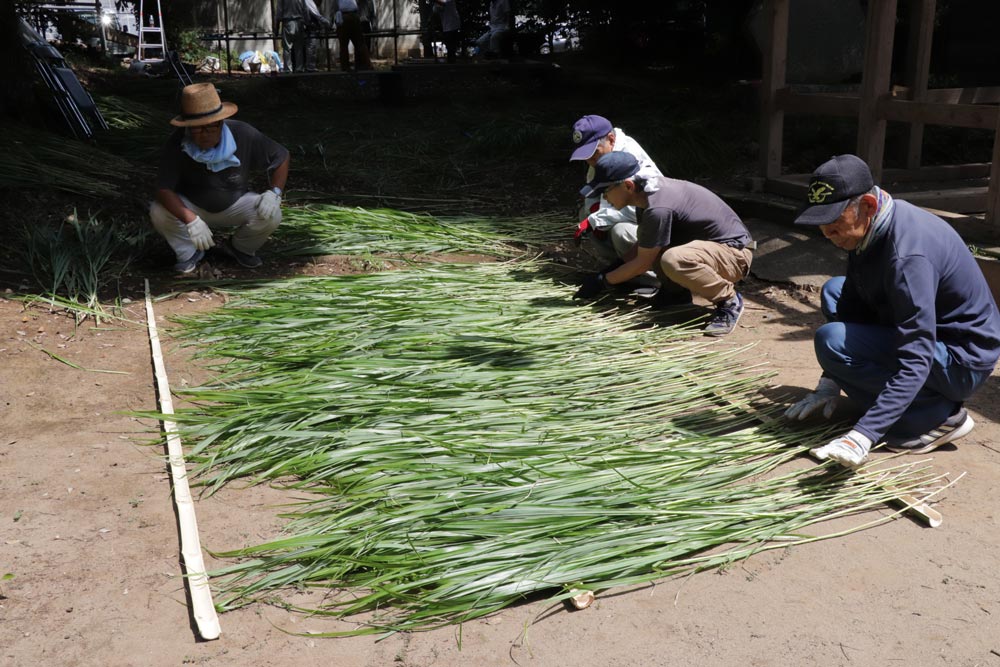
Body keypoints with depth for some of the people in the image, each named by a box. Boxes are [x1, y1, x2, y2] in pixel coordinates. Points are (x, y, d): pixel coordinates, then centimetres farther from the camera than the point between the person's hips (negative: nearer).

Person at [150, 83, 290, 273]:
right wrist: (191, 220, -46)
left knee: (270, 215, -26)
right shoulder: (177, 144, -28)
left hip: (235, 205, 1)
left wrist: (274, 192, -26)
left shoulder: (244, 135, -25)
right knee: (159, 213, -29)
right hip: (192, 207, -1)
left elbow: (281, 157, -10)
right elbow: (163, 189, -30)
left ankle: (241, 248, 7)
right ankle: (190, 253, 2)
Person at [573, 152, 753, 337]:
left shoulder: (657, 209, -29)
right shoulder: (647, 191, -2)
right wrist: (612, 270, 7)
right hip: (709, 243, 9)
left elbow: (642, 263, -18)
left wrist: (602, 281, -9)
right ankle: (678, 290, 12)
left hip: (735, 254, -9)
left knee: (673, 260, -36)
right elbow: (641, 244, 13)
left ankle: (729, 301, -13)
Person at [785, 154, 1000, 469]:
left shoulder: (907, 254, -32)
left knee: (831, 340, -23)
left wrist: (863, 435, -42)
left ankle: (938, 415, -10)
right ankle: (883, 398, 9)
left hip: (962, 360, -9)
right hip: (927, 335, 9)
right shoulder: (868, 228, -3)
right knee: (834, 292, 12)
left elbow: (915, 360, -36)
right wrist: (829, 384, 1)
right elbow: (853, 305, 7)